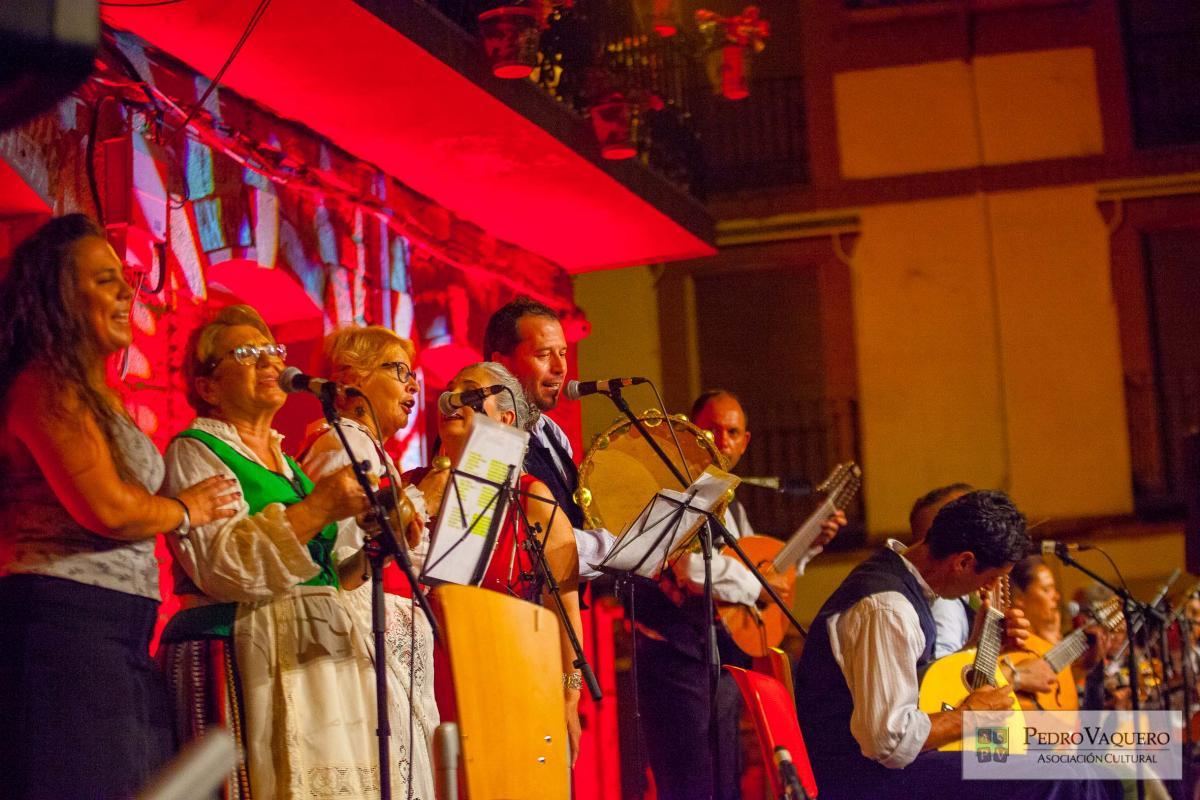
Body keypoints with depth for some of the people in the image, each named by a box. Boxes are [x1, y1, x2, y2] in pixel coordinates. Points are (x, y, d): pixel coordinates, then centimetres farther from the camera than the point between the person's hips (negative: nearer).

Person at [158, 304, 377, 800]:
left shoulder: (285, 461, 23)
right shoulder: (194, 452, 1)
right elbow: (219, 566, -15)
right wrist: (318, 508, -18)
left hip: (315, 656, 7)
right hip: (241, 659, -7)